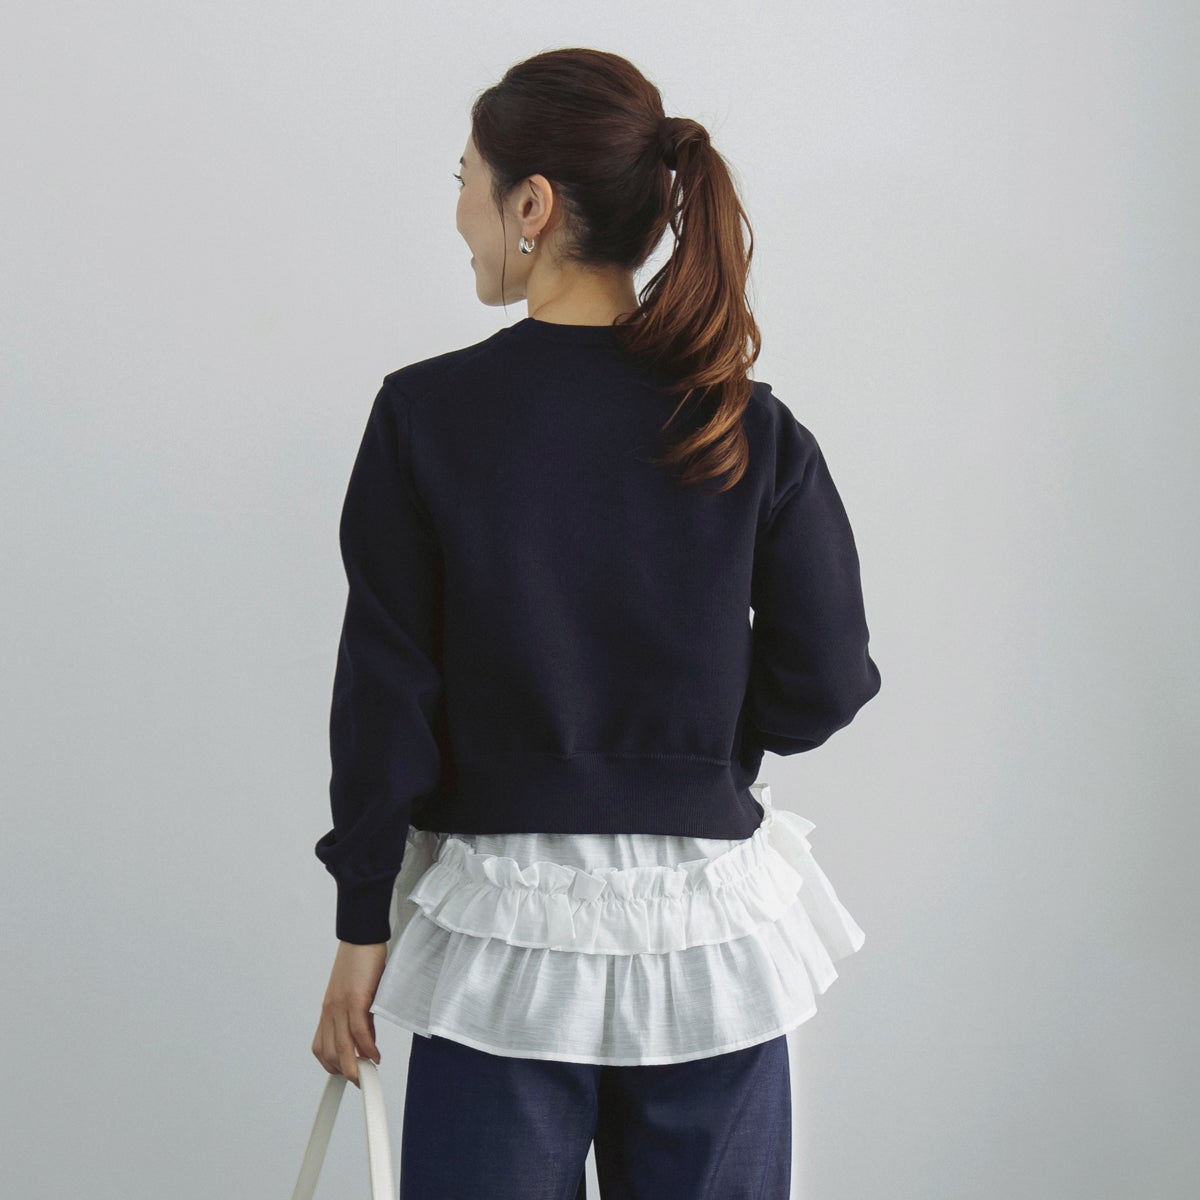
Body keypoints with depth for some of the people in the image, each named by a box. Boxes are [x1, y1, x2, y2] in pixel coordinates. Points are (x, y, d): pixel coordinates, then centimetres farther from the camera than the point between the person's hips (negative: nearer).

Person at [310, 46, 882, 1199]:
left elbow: (384, 697, -7)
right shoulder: (750, 426, -5)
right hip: (708, 927, 2)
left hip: (505, 925, -1)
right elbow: (823, 683, -2)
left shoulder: (426, 414, -10)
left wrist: (363, 930, 1)